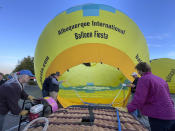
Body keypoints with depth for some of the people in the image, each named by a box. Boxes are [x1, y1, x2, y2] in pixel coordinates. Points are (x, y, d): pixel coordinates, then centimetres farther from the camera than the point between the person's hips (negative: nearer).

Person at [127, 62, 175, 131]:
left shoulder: (143, 79, -13)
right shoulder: (160, 79, 12)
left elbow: (138, 100, -20)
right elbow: (167, 98, 21)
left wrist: (127, 109, -10)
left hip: (158, 118, -8)